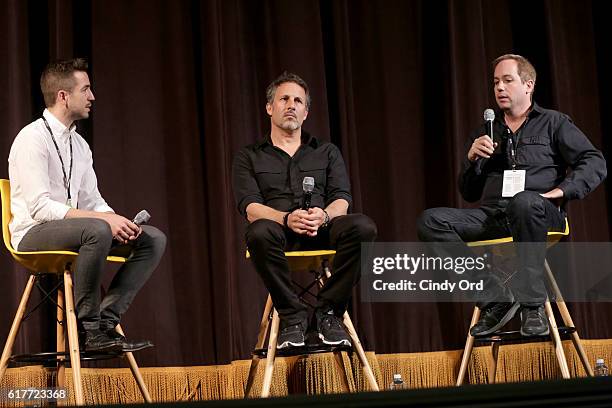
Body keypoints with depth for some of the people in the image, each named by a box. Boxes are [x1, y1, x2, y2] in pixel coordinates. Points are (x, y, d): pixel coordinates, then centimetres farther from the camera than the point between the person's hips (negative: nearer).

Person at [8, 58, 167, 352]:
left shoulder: (79, 144, 14)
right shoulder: (33, 138, -13)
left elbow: (93, 201, 15)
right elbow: (40, 206, -22)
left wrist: (117, 221, -8)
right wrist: (104, 219, -27)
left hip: (71, 230, 9)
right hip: (34, 235, -9)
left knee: (153, 239, -4)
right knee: (96, 230, -38)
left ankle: (106, 318, -13)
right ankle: (88, 327, -25)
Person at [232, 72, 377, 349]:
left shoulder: (326, 152, 22)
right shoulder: (249, 157, 16)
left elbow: (342, 198, 8)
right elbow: (250, 207, 1)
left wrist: (324, 215, -18)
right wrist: (286, 219, -21)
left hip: (322, 232, 2)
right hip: (281, 234, -2)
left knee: (362, 227, -31)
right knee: (260, 232, -39)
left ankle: (327, 312, -19)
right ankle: (293, 317, -23)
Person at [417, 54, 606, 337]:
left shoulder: (553, 123, 15)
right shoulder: (486, 132, 25)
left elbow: (595, 163, 3)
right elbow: (469, 194, 22)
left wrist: (561, 190, -12)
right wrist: (472, 158, 4)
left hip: (539, 213, -4)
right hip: (491, 215, 4)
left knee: (524, 202, -42)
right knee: (430, 221, -22)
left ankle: (532, 306, -32)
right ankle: (495, 300, -27)